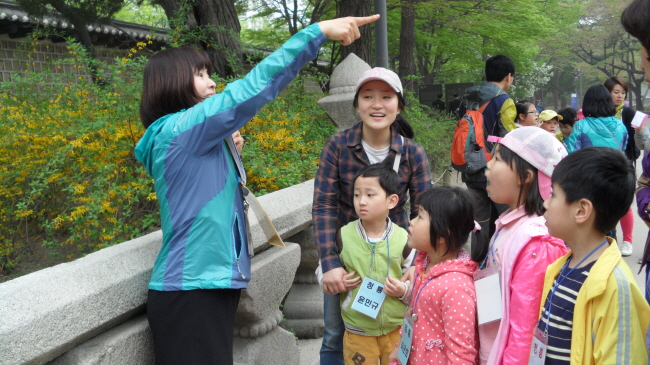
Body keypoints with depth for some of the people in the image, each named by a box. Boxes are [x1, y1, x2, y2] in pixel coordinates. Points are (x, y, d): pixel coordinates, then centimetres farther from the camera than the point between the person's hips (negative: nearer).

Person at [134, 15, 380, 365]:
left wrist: (229, 152, 9)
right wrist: (319, 31, -19)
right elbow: (253, 87, -20)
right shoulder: (179, 129, -14)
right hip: (191, 290, -10)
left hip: (212, 283, 10)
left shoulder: (193, 141, 15)